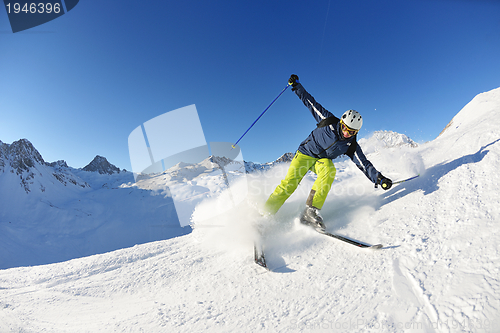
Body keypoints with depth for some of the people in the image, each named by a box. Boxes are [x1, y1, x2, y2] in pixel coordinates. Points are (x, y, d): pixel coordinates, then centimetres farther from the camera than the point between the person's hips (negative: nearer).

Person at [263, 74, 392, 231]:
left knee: (329, 170, -34)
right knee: (289, 183, -21)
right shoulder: (329, 121, -12)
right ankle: (265, 214, -12)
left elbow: (364, 164, -9)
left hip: (323, 160, 3)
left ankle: (311, 211, -33)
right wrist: (296, 86, -4)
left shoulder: (351, 146, -6)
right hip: (305, 154, -2)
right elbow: (311, 103, -5)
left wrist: (379, 178, -22)